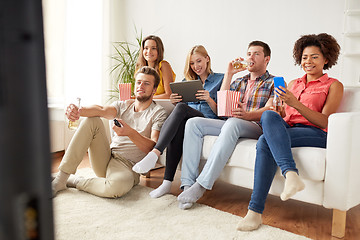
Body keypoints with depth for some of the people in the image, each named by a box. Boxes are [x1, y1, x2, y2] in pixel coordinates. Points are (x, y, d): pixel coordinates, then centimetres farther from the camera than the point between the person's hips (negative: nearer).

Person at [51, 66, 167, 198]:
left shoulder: (158, 113, 0)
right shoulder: (123, 105, 14)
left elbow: (153, 148, -15)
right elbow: (102, 110, -8)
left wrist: (130, 133, -34)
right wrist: (78, 111, -31)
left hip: (128, 166, -4)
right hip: (107, 156, 5)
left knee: (118, 186, -40)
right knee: (91, 121, -16)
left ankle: (75, 181, -10)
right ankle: (61, 179, -16)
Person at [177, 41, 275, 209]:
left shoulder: (274, 83, 11)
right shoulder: (239, 82, 27)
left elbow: (269, 110, -9)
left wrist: (247, 115, -30)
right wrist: (229, 74, 8)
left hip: (257, 127, -5)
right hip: (231, 125, 6)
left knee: (232, 123, -39)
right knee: (193, 123, -17)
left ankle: (201, 185, -41)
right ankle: (188, 183, -26)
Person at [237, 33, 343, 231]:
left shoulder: (333, 85, 11)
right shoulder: (293, 83, 27)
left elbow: (324, 122, -3)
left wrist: (295, 104, -17)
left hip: (314, 134, -4)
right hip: (285, 130, 5)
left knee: (265, 142, -32)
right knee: (269, 115, -32)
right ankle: (291, 174, -43)